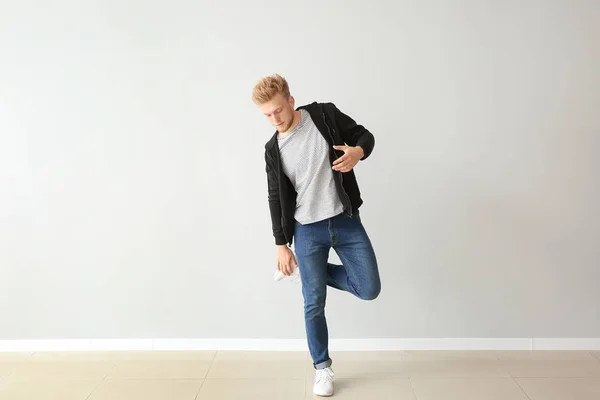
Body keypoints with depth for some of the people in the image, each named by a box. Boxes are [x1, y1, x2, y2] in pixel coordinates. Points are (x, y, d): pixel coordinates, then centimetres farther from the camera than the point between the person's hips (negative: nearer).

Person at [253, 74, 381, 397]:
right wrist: (281, 245, 4)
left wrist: (358, 151, -22)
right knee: (314, 304, 3)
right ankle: (322, 367, 23)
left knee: (369, 289, -1)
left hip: (346, 222, 0)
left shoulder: (325, 115, -4)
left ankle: (318, 273, 24)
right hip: (308, 231, 0)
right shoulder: (273, 150, 0)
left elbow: (365, 136, 3)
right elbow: (277, 199, 5)